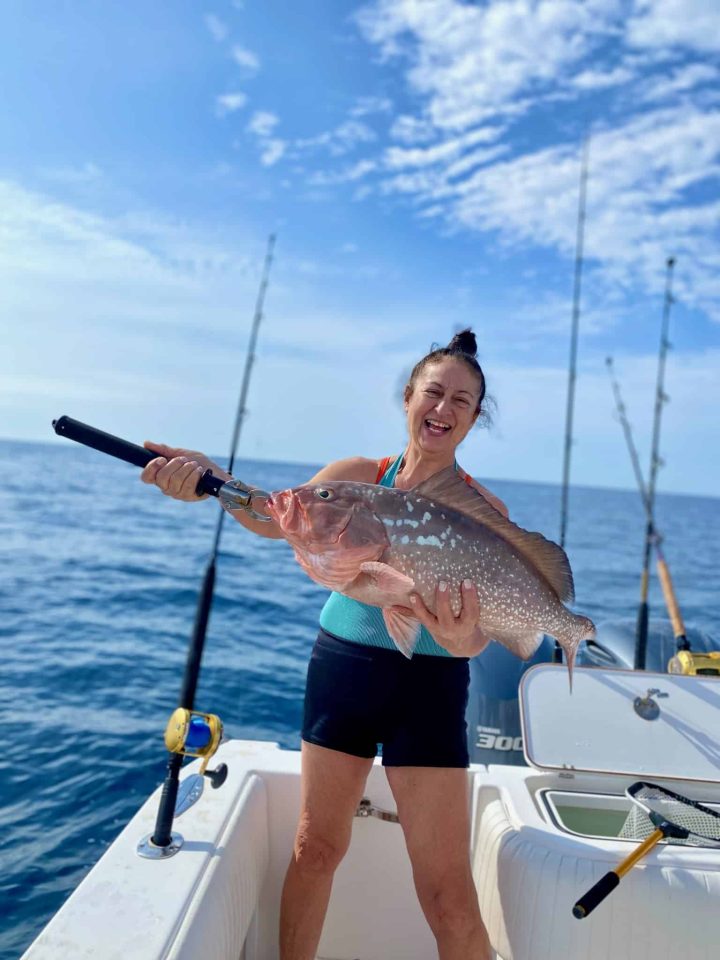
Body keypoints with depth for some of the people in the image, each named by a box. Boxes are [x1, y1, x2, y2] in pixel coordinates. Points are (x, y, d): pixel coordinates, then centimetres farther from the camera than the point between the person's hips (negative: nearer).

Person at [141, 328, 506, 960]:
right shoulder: (358, 476, 2)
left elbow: (478, 629, -12)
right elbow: (278, 517, -16)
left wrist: (463, 638, -36)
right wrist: (207, 478, -35)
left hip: (429, 683, -2)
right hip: (340, 664, 3)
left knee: (448, 891, 1)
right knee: (317, 844, 14)